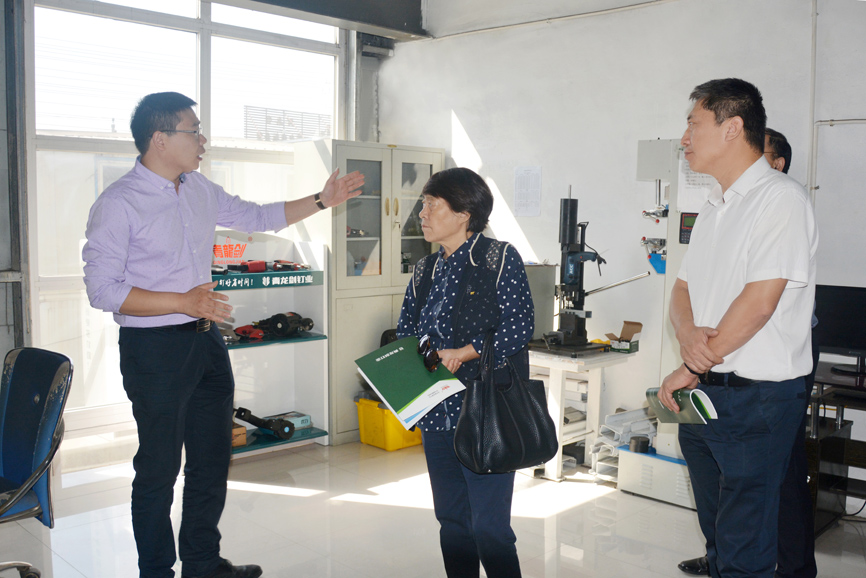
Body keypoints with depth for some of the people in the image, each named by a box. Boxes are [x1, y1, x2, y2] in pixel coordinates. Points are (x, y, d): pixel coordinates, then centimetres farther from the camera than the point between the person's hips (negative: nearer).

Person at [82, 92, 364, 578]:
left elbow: (258, 216, 21)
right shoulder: (118, 204, -13)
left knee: (212, 460, 15)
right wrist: (184, 302, -21)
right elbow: (103, 290, -15)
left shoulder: (200, 190, 8)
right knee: (159, 467, 4)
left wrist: (322, 200, 15)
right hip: (154, 348, -7)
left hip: (206, 340, 7)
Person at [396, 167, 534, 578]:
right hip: (436, 413, 7)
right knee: (451, 521, 16)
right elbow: (405, 331, 16)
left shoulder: (500, 259, -6)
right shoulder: (425, 271, 14)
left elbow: (519, 327, -14)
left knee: (489, 528, -4)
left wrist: (463, 353, -19)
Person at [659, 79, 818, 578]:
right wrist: (687, 333, -10)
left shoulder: (782, 197, -13)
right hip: (703, 392, 8)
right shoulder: (715, 209, 15)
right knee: (716, 532, 19)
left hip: (757, 398, -8)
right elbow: (684, 287, 14)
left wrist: (692, 367, -12)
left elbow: (760, 300, -20)